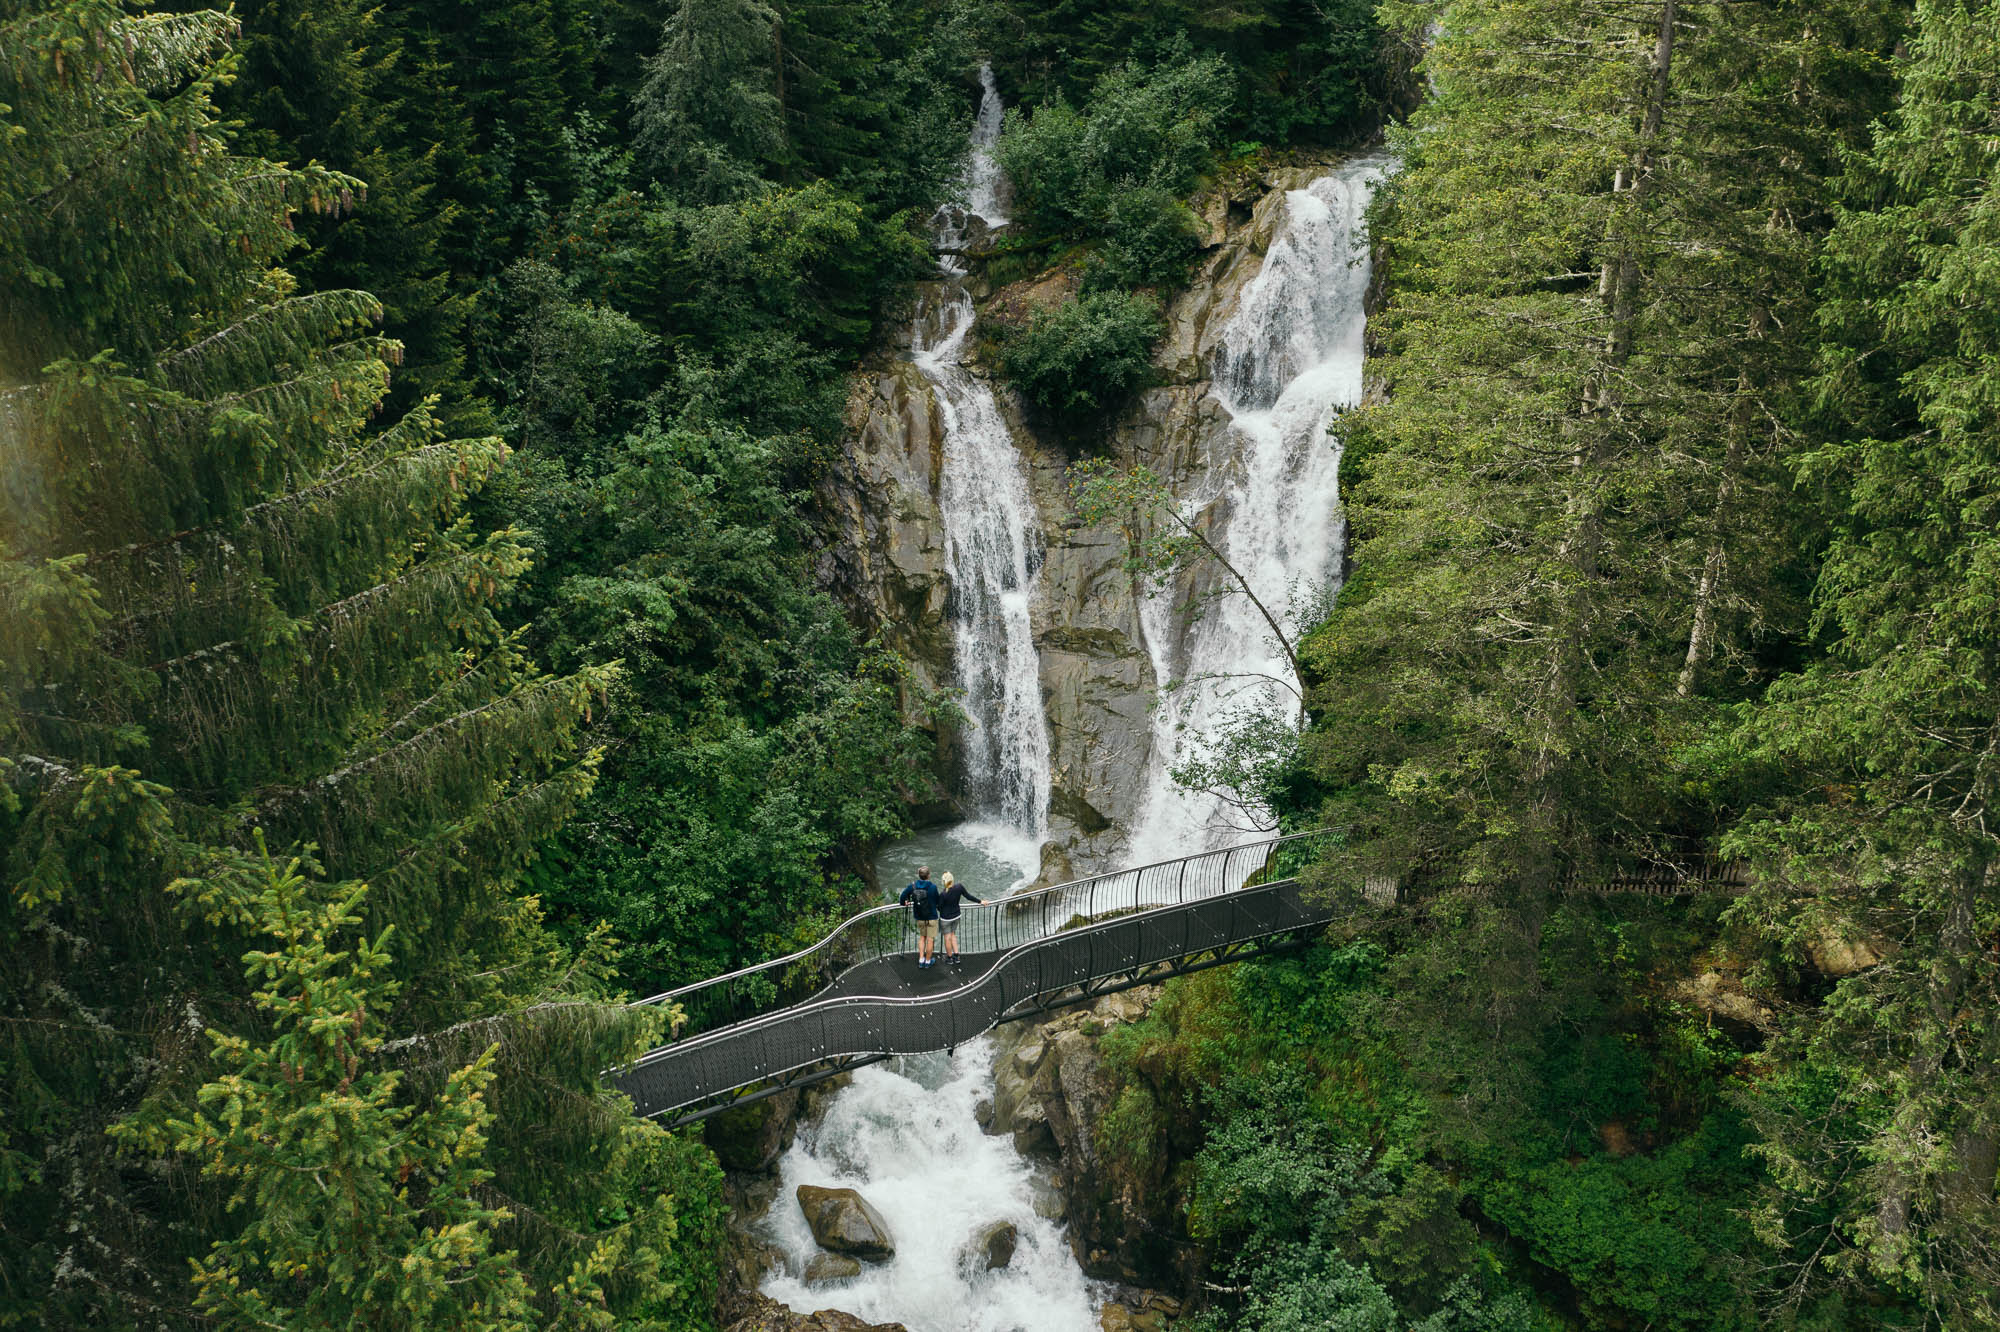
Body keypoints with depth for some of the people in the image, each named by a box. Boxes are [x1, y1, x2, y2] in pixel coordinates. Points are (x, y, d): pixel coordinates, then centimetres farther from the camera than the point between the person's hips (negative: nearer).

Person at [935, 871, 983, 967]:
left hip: (946, 918, -5)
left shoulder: (943, 894, -31)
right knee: (953, 934, 26)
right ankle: (956, 956, 28)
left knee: (947, 937, 15)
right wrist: (980, 901, 8)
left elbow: (939, 908, -17)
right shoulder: (959, 887, -20)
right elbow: (968, 896, -7)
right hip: (956, 916, 5)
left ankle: (949, 959, 32)